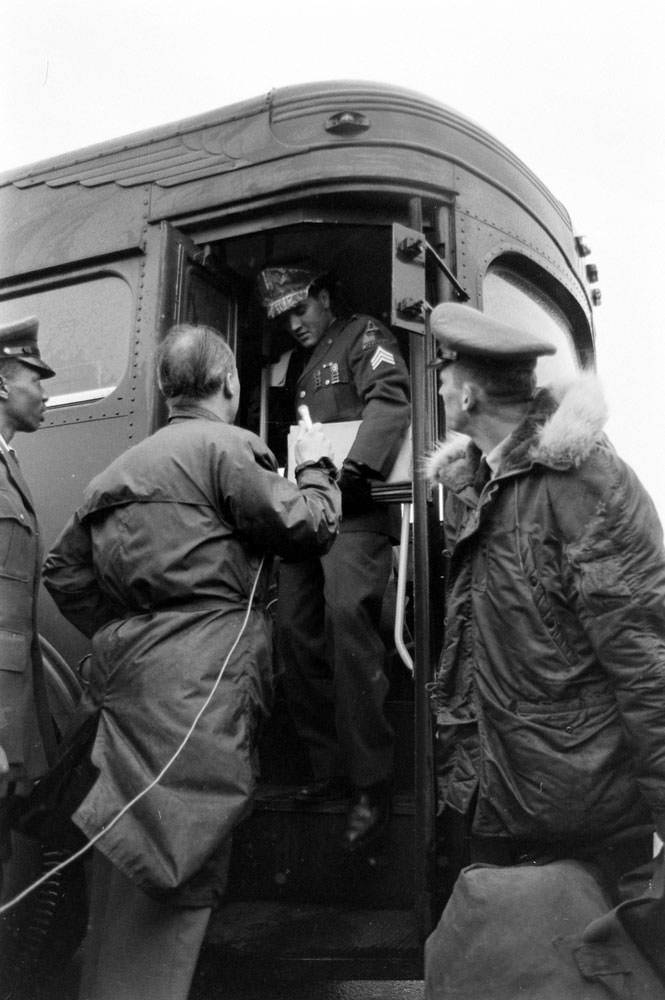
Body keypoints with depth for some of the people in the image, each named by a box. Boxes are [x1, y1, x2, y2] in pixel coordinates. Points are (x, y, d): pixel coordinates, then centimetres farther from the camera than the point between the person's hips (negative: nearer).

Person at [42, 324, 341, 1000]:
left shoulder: (126, 465, 18)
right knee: (173, 864, -3)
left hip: (125, 669, 8)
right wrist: (315, 465, 11)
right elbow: (305, 525, -6)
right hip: (197, 684, -8)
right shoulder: (221, 446, -6)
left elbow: (64, 569, 19)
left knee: (127, 875, 15)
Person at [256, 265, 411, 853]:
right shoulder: (303, 367, 30)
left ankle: (372, 787, -19)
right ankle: (330, 770, 10)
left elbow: (390, 402, -12)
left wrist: (356, 467, -26)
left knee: (347, 617, -24)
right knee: (296, 632, 0)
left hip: (356, 511, -8)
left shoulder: (364, 336, 7)